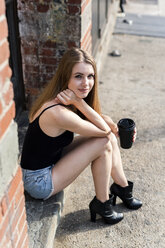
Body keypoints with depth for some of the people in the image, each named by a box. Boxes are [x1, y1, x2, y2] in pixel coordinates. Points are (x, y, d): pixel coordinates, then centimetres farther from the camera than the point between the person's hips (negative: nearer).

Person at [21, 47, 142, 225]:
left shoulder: (62, 100, -4)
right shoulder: (58, 113, -33)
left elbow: (106, 124, 6)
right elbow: (104, 130, -20)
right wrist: (79, 103, -27)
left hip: (52, 160, 9)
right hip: (39, 182, -8)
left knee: (109, 137, 0)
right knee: (104, 144, -15)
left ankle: (123, 188, 19)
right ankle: (102, 203, 5)